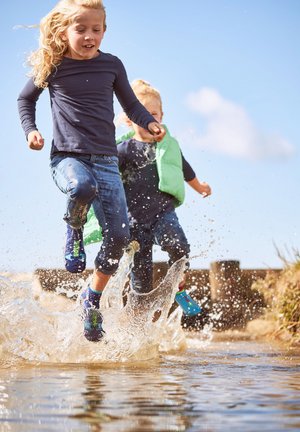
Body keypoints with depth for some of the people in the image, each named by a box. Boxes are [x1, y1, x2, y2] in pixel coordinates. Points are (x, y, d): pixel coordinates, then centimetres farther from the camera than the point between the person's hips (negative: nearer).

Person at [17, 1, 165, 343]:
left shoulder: (112, 65, 6)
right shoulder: (52, 67, 2)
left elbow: (130, 103, 18)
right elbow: (25, 99, 18)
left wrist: (149, 123, -1)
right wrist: (30, 130, 2)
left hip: (105, 160, 3)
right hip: (67, 157, -3)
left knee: (119, 235, -9)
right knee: (83, 187, -40)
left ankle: (93, 297, 15)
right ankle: (74, 232, -5)